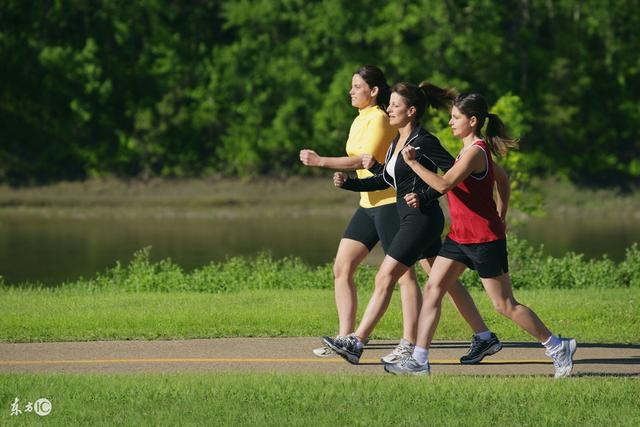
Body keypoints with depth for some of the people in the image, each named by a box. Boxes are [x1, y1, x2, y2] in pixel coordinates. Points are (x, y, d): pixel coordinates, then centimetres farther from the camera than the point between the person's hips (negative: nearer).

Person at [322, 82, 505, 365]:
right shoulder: (397, 141, 14)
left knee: (384, 279, -11)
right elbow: (384, 180, 21)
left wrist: (425, 196, -23)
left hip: (422, 219, -10)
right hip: (412, 221, 10)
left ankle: (356, 344, -11)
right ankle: (485, 338, 19)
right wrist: (348, 183, 10)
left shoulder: (423, 141, -14)